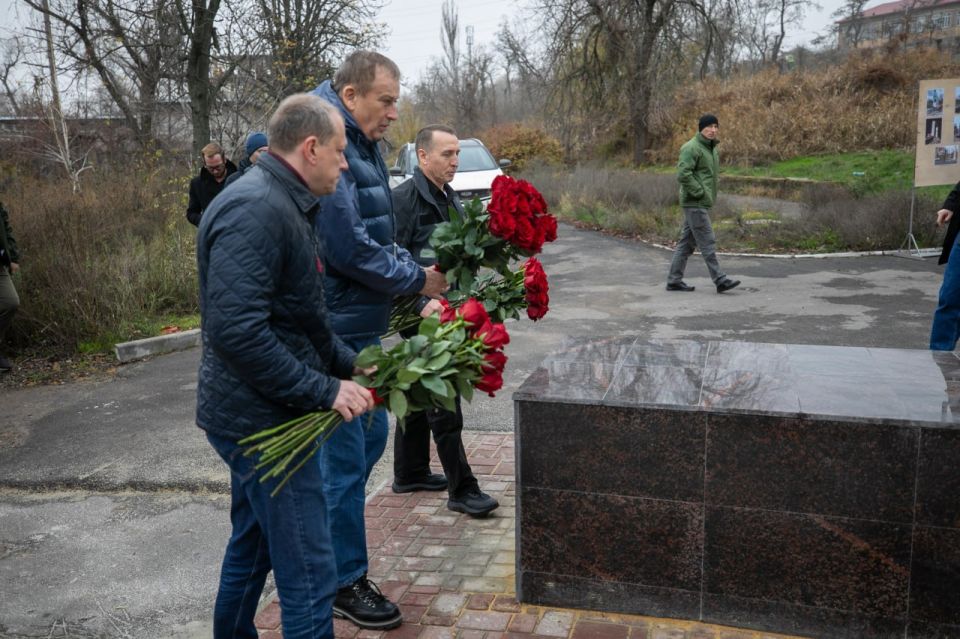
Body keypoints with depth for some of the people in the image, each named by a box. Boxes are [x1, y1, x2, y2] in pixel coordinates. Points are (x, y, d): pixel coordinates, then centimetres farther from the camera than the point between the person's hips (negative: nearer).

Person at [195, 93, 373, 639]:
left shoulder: (285, 205, 13)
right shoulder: (255, 210, -21)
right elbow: (235, 330, -29)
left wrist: (349, 364, 11)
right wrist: (325, 391, -23)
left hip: (257, 414, 11)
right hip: (265, 419, -11)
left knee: (253, 547, 25)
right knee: (308, 576, -3)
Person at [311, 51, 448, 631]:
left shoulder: (362, 148, 13)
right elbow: (348, 247, -24)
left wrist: (414, 268, 3)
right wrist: (417, 279, -12)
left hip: (361, 326, 10)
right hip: (336, 332, -10)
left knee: (370, 438, 21)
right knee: (345, 456, 2)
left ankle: (325, 539, 39)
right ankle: (345, 582, 20)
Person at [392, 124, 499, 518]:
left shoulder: (450, 198, 14)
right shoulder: (404, 198, -14)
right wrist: (422, 302, -24)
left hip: (444, 309, 9)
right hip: (422, 312, -9)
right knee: (443, 402, -6)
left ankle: (410, 474, 30)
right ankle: (461, 489, 2)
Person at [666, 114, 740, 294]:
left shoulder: (712, 148, 18)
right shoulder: (692, 147, -12)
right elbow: (683, 174, -21)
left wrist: (710, 194, 13)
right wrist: (700, 192, -18)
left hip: (702, 203, 10)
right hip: (695, 203, -10)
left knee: (687, 242, 10)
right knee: (707, 242, -8)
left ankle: (674, 280, 14)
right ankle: (720, 280, -6)